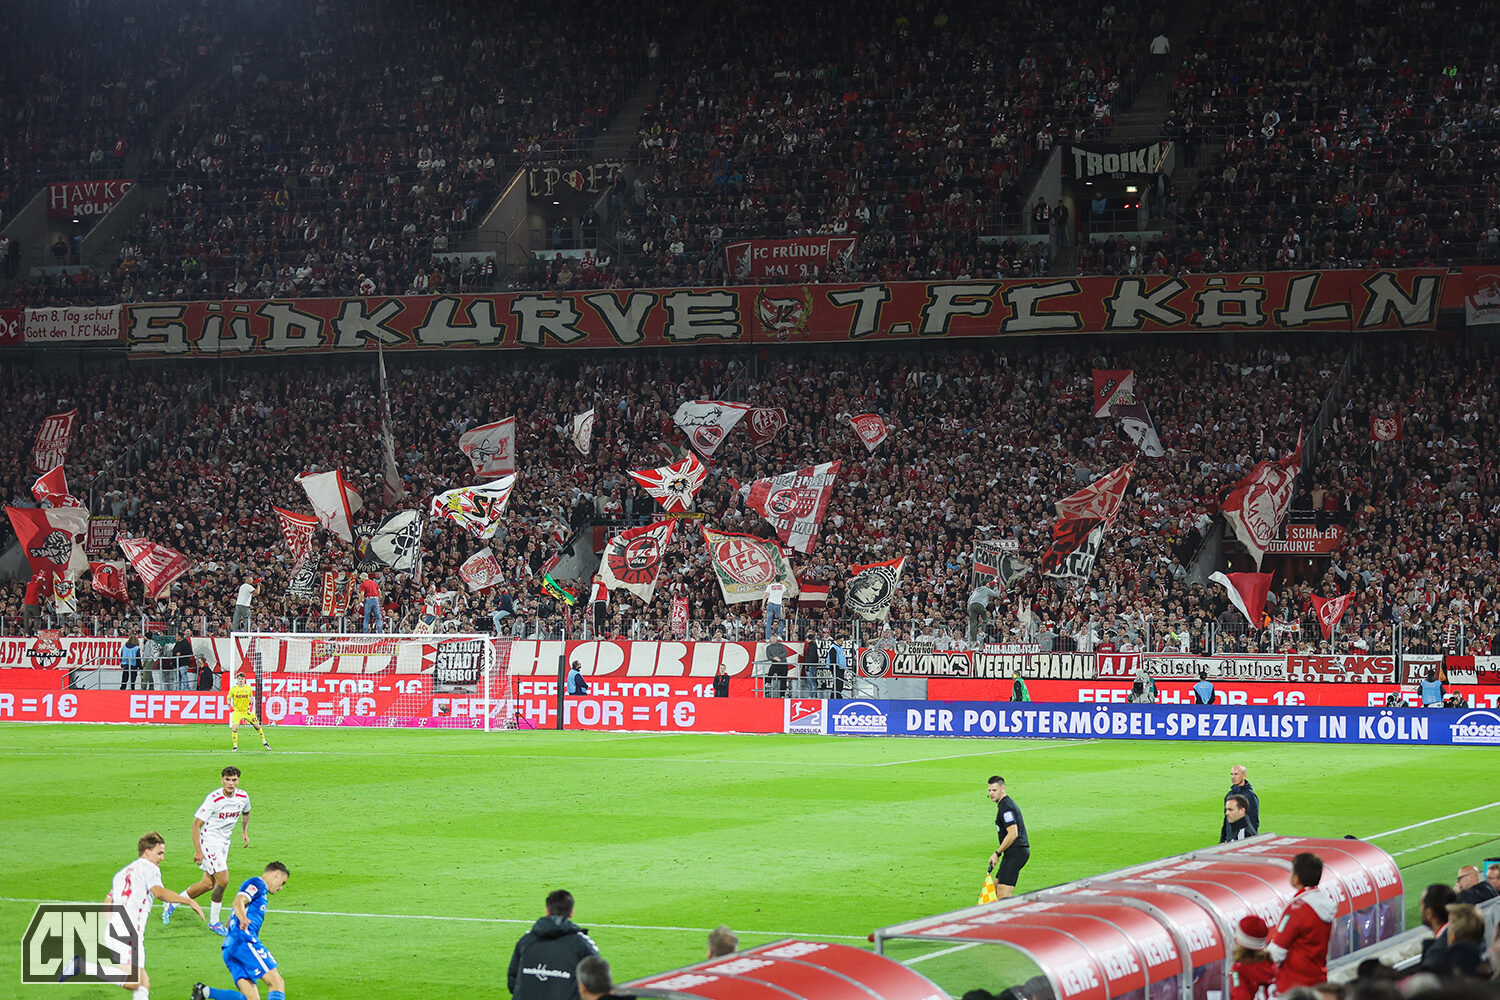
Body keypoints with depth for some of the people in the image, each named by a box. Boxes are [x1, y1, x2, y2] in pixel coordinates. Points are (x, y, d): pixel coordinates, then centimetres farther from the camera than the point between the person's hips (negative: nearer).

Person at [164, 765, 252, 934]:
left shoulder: (243, 797, -2)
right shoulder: (214, 799, -21)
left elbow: (245, 813, 23)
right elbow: (196, 825, -18)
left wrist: (245, 831, 6)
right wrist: (197, 850, -23)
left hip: (224, 842, 7)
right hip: (208, 840, -7)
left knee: (208, 883, 7)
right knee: (223, 880, -16)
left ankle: (171, 904, 25)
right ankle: (214, 922, 1)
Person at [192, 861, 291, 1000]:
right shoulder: (257, 883, 4)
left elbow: (229, 923, 39)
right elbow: (238, 902, -17)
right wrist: (243, 919, -34)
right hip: (244, 941, -10)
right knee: (277, 983, -15)